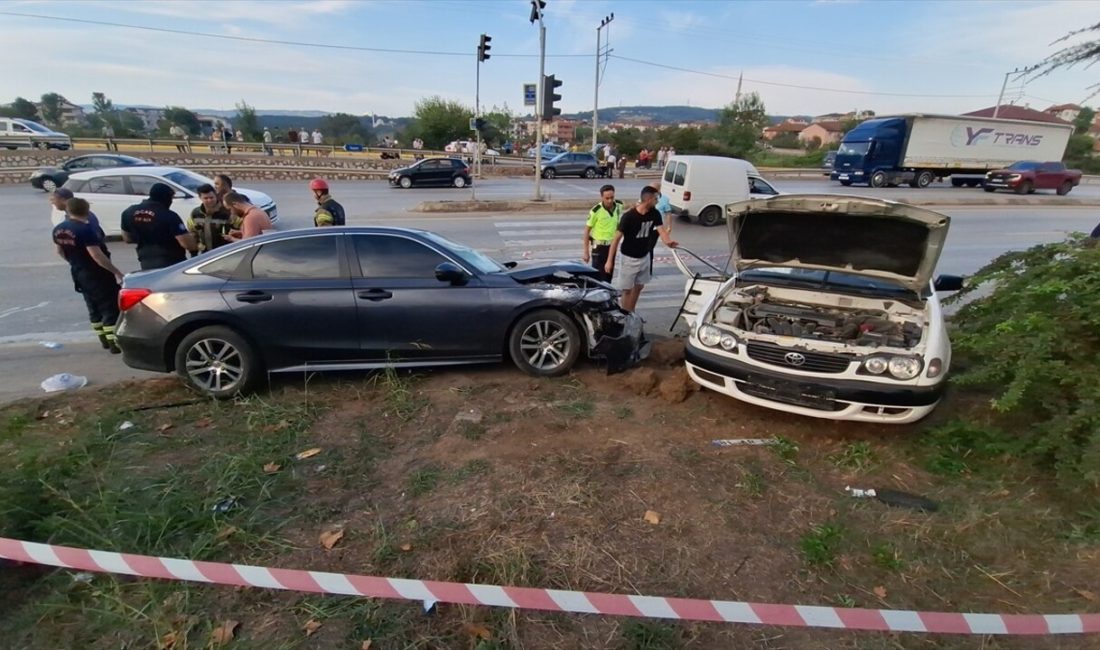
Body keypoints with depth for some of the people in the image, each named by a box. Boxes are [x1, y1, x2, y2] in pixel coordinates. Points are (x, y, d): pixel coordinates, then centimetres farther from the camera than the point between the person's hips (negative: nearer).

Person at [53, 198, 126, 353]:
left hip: (78, 274, 8)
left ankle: (105, 340, 26)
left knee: (94, 308, 18)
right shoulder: (86, 229, -21)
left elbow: (59, 250, 18)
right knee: (110, 308, -3)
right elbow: (96, 255, -26)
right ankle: (115, 343, -3)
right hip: (97, 274, -8)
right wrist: (116, 271, -22)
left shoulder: (58, 229, 6)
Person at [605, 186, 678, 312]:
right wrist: (609, 260, -21)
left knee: (639, 287, 18)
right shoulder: (628, 216, -23)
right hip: (628, 258, -6)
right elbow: (617, 238, -20)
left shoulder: (655, 214, -6)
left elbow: (662, 230, -17)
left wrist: (668, 241, -41)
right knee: (627, 289, 2)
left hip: (644, 257, 7)